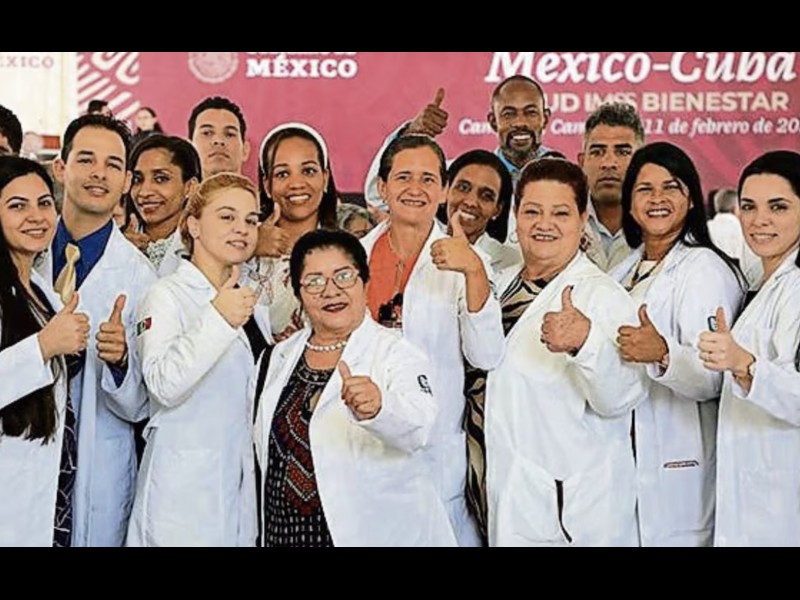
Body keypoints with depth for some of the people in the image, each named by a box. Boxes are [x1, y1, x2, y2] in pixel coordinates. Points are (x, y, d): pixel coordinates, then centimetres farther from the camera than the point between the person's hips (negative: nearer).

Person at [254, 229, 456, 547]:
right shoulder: (283, 356, 6)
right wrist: (267, 532, 12)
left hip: (377, 533, -4)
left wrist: (376, 408, -49)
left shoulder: (396, 353, -11)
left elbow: (417, 427, -29)